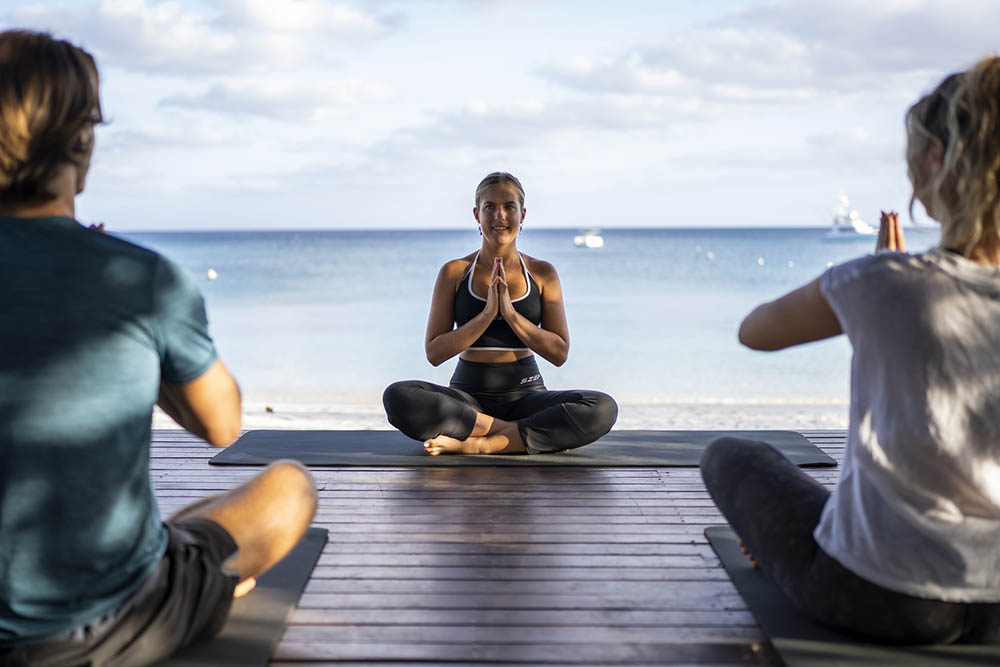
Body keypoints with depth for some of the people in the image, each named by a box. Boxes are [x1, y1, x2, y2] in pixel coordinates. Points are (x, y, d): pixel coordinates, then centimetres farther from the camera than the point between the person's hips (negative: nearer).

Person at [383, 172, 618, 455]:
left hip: (525, 395, 0)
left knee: (603, 408, -27)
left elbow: (559, 353, 0)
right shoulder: (454, 272, 3)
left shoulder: (542, 273, 5)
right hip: (468, 396, 0)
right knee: (398, 397, -31)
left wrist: (510, 313, -13)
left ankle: (477, 445, -26)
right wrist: (487, 314, -14)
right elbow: (434, 353, -3)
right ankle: (532, 435, -22)